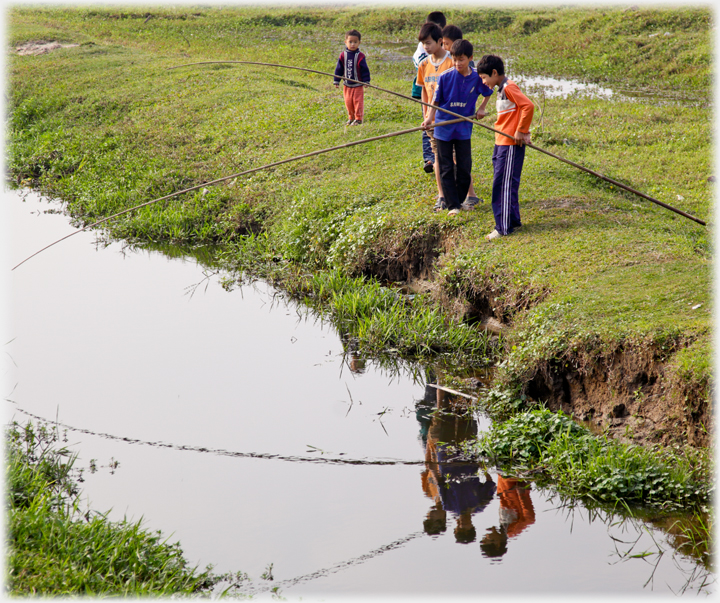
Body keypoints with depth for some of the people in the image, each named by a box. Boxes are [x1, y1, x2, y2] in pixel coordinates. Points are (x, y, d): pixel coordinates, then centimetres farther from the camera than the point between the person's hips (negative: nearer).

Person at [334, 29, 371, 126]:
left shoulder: (360, 56, -9)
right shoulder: (343, 55, -1)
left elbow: (365, 70, -4)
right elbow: (339, 69, 7)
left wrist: (366, 82, -5)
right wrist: (336, 81, 7)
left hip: (358, 85, -3)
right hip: (347, 84, 3)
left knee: (358, 101, -2)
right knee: (348, 102, 10)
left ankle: (358, 119, 8)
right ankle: (351, 118, 27)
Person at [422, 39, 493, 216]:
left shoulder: (477, 78, -6)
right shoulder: (445, 77, -10)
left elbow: (488, 93, 16)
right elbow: (435, 101, -3)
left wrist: (481, 108, 5)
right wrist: (429, 118, -17)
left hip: (464, 128, 1)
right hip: (443, 128, -1)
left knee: (464, 169, 3)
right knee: (446, 169, 2)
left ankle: (460, 200, 21)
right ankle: (452, 206, 8)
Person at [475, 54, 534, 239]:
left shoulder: (509, 87, -15)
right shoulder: (502, 89, 16)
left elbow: (528, 106, -24)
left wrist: (521, 131, -18)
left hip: (511, 144, -10)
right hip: (501, 143, 10)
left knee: (504, 184, -7)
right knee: (501, 183, 14)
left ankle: (504, 227, -5)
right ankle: (513, 222, 21)